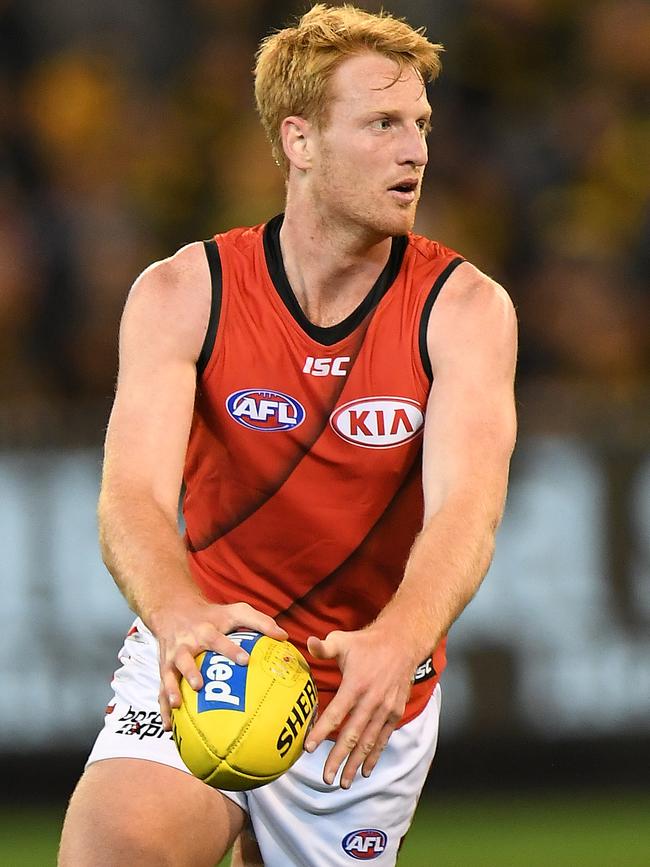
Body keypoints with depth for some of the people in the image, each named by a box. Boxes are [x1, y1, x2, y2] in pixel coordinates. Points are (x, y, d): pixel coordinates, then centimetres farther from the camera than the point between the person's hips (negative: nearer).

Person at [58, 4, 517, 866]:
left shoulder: (465, 308, -9)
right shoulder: (181, 294, -8)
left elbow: (466, 511, -23)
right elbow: (133, 495, -20)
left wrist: (397, 641, -45)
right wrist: (180, 615, -44)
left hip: (371, 703, 2)